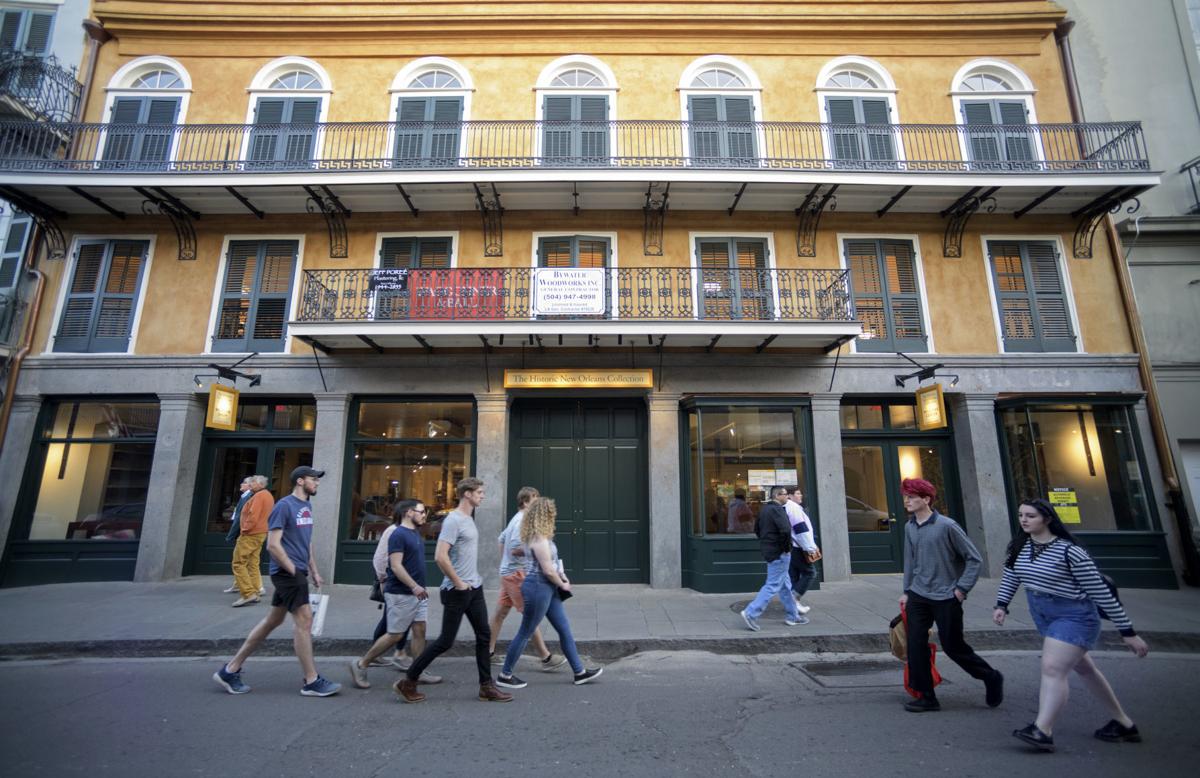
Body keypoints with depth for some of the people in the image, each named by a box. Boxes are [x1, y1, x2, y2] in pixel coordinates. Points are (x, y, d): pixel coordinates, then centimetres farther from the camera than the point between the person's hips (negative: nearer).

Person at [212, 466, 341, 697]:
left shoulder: (307, 506, 13)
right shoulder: (284, 505, -14)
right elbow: (273, 545, -17)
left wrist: (314, 570, 17)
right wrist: (294, 571, -15)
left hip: (296, 573, 9)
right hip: (287, 572, -9)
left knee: (273, 620, 15)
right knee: (304, 620, -7)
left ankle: (231, 669, 28)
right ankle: (312, 682, 2)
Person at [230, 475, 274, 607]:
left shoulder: (259, 495, -14)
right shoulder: (268, 496, 16)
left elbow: (253, 516, -22)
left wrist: (245, 529, -13)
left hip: (251, 534, -9)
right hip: (261, 533, 9)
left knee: (239, 563, -6)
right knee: (253, 564, 11)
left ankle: (248, 593, -11)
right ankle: (255, 592, 11)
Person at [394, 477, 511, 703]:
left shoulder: (469, 519, 11)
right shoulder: (453, 520, -18)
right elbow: (440, 557, -25)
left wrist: (474, 579, 14)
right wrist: (458, 583, -18)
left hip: (475, 588, 9)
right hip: (458, 591, -8)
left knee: (484, 635, 10)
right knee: (445, 641, 2)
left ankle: (486, 687, 20)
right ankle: (408, 682, 19)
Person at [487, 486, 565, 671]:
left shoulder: (516, 519, 14)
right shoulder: (522, 521, -18)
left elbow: (502, 539, 25)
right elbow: (515, 548, -25)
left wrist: (503, 563, 27)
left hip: (508, 572, 10)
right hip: (517, 574, -10)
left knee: (500, 613, 16)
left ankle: (488, 652, 25)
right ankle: (546, 658, 0)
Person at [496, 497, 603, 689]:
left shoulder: (538, 536, 10)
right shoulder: (539, 539, -21)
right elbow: (548, 570, -21)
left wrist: (562, 578, 10)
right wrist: (563, 585, -5)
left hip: (548, 588, 10)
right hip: (538, 588, -10)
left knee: (564, 629, 12)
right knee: (525, 633, 4)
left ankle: (580, 672, 21)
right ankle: (505, 675, 19)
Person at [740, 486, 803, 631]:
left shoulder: (764, 508, 12)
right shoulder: (777, 509, -17)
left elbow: (757, 529, 20)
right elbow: (785, 530, -29)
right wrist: (786, 547, -16)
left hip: (769, 550, 10)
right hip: (779, 553, -10)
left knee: (785, 585, 18)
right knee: (773, 586, -5)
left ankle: (792, 616, 28)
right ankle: (751, 613, -7)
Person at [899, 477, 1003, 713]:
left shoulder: (947, 526, -13)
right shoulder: (909, 527, 4)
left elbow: (974, 558, -7)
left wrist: (961, 589, -9)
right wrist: (907, 591, 12)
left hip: (946, 598, -5)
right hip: (918, 596, 5)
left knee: (953, 646, 6)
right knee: (916, 645, 1)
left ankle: (991, 678, 35)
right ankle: (926, 697, 14)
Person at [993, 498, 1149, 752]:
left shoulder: (1068, 551, -21)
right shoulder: (1020, 547, -2)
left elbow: (1101, 592, -15)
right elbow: (1010, 577, 8)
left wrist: (1128, 632, -12)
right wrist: (1001, 605, -3)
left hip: (1073, 617, -7)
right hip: (1044, 617, 7)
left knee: (1053, 668, -16)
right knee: (1084, 668, 21)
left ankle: (1042, 731, -16)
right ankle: (1124, 725, 39)